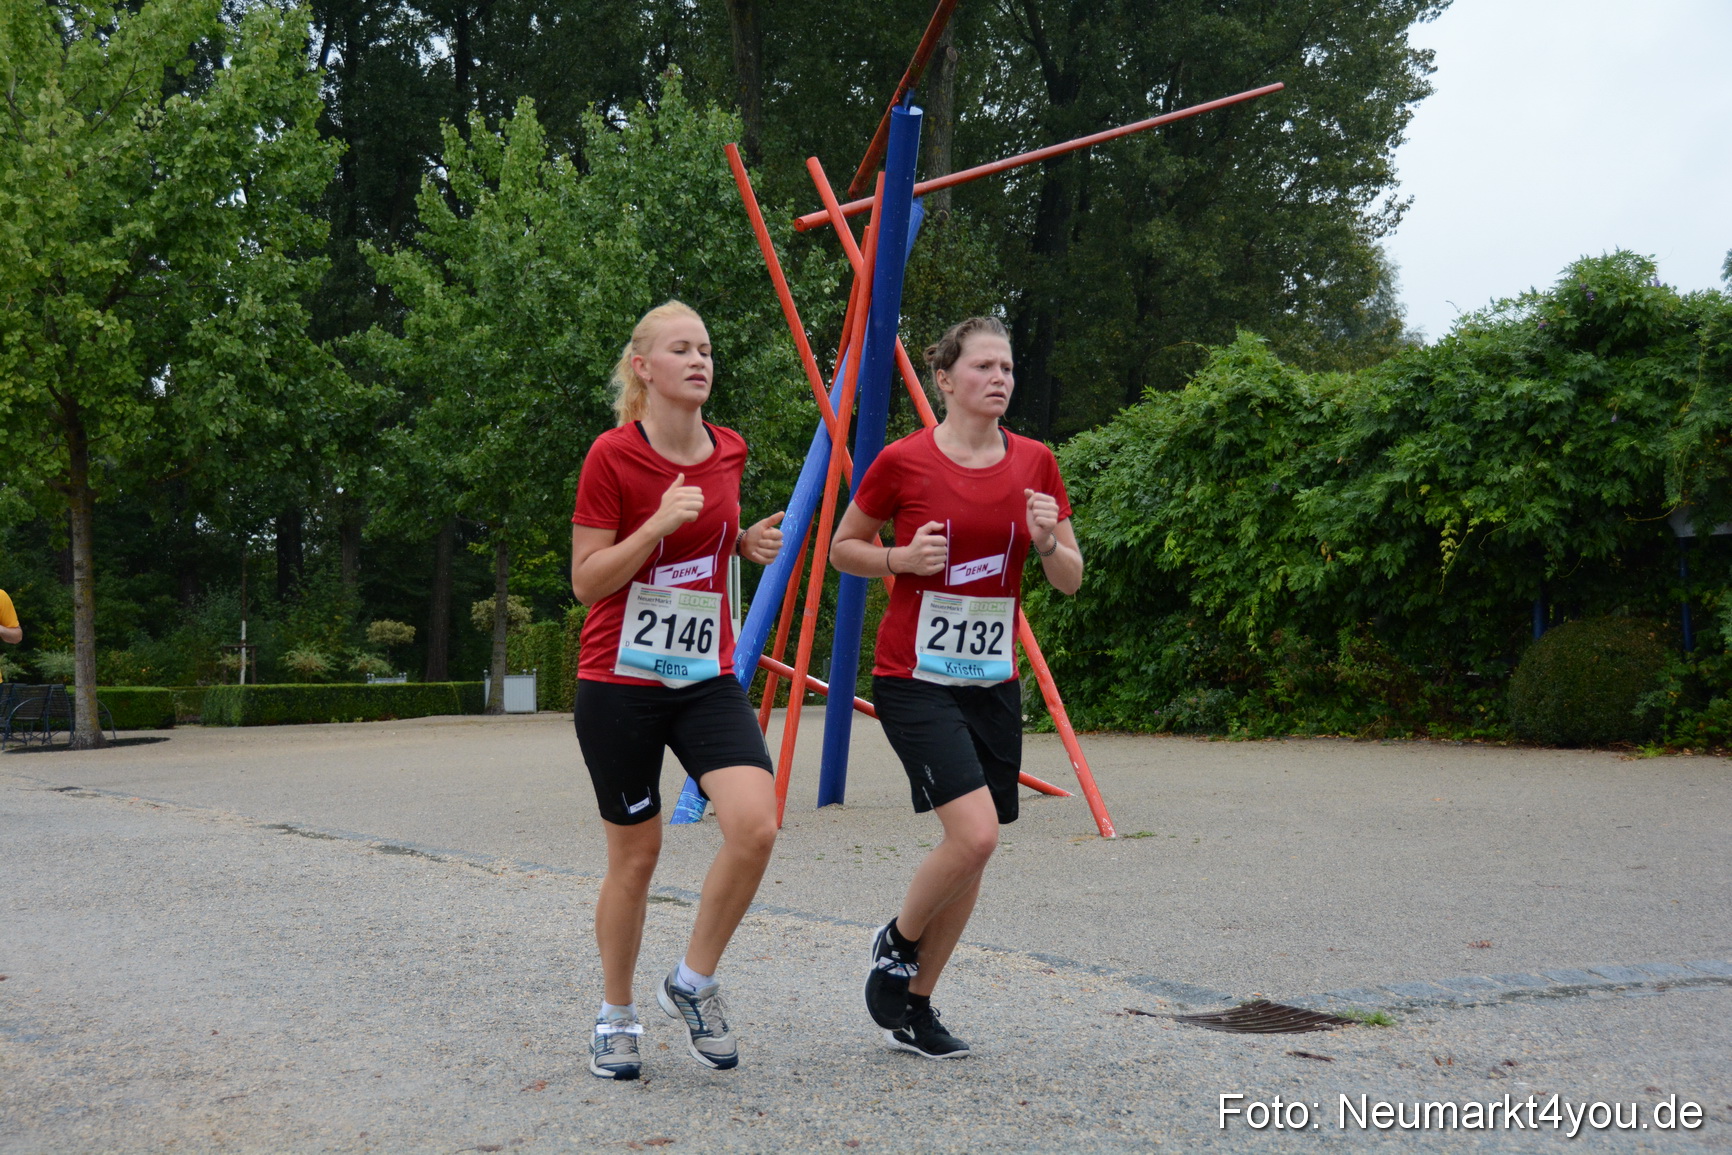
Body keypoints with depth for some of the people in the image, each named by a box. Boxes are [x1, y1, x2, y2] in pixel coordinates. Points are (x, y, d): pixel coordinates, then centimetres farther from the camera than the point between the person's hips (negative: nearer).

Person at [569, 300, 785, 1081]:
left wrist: (748, 544, 2)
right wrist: (658, 525, -23)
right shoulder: (612, 455, -10)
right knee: (635, 854, 4)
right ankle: (616, 1017, 25)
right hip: (619, 681, -4)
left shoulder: (729, 451, 5)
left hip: (707, 678, 4)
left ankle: (694, 982, 6)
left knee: (755, 823, -16)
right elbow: (585, 582, -10)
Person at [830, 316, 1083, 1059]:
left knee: (974, 847, 7)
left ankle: (914, 1007, 23)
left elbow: (1070, 580, 8)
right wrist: (903, 559, -14)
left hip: (992, 682, 5)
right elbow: (843, 549, 4)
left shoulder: (1035, 463, 4)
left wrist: (1049, 541, -13)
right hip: (913, 677, -5)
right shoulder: (903, 462, -7)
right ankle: (897, 942, 10)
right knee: (975, 833, -20)